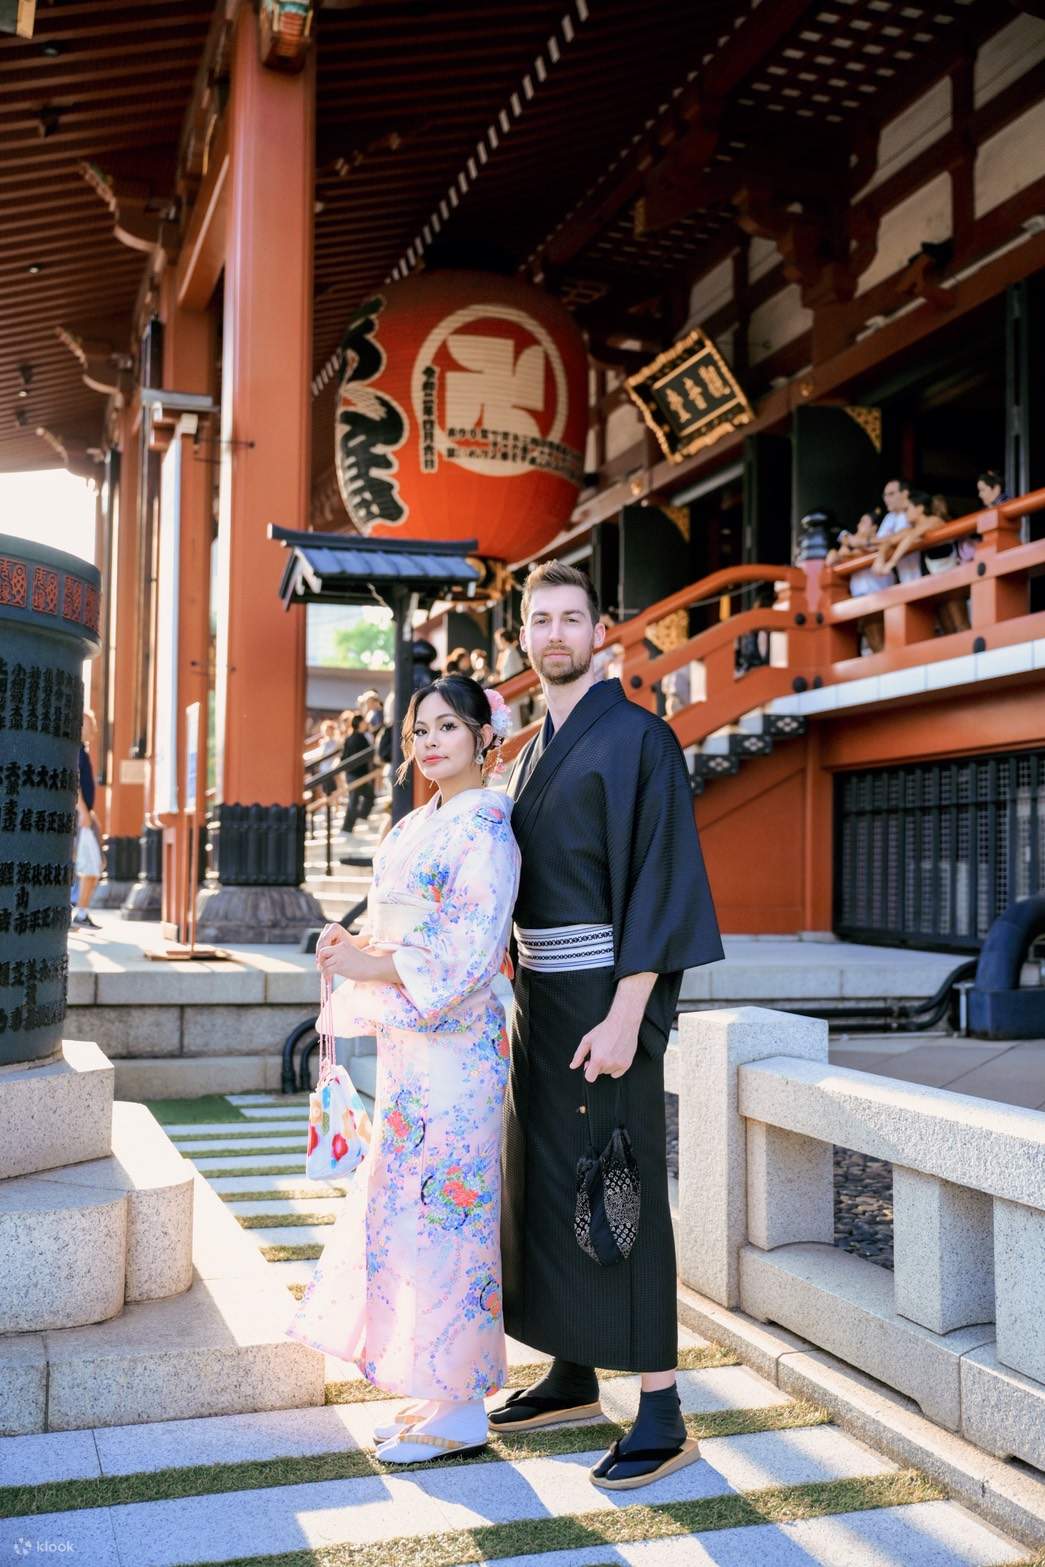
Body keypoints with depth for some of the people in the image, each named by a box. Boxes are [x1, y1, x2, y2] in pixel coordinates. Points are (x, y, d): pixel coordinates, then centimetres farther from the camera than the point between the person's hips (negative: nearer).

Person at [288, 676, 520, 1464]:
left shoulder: (485, 826, -11)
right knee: (403, 1206, 12)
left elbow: (471, 951, -19)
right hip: (407, 1042, 9)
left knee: (440, 1207, -4)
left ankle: (461, 1409, 10)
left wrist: (369, 966, -17)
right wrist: (352, 943, 4)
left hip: (451, 1042, -9)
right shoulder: (417, 825, 16)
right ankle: (438, 1394, 24)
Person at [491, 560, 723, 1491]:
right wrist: (516, 996, 15)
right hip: (540, 995, 8)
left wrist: (625, 1015, -22)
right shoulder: (534, 751, 15)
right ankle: (571, 1377, 27)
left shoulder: (638, 738, -10)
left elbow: (661, 878, -16)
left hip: (605, 996, -8)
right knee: (542, 1182, 13)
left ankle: (662, 1416, 6)